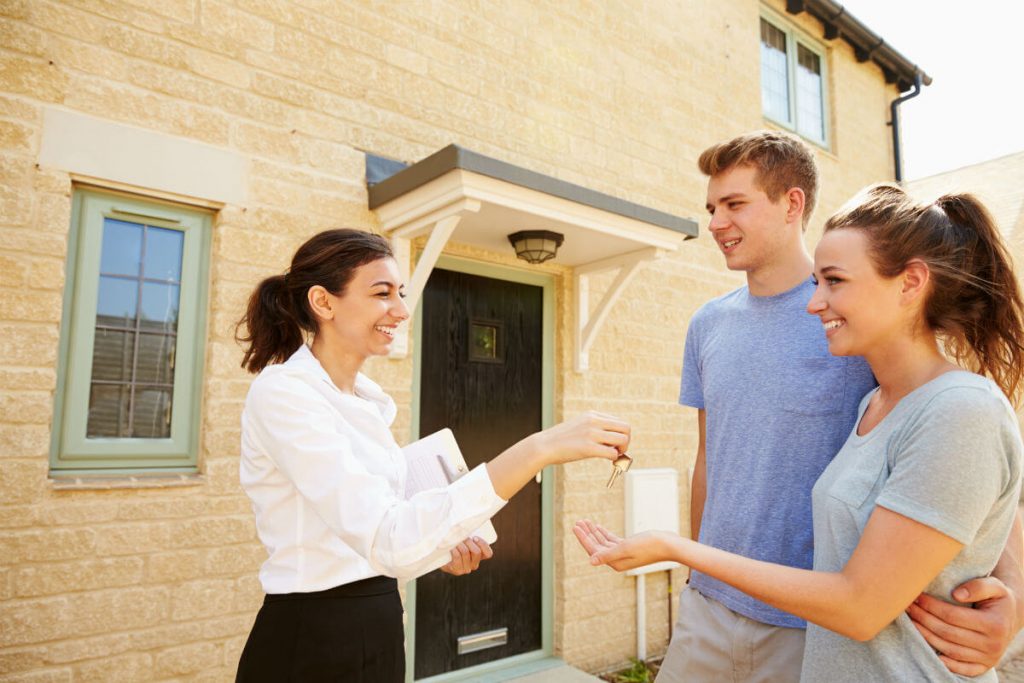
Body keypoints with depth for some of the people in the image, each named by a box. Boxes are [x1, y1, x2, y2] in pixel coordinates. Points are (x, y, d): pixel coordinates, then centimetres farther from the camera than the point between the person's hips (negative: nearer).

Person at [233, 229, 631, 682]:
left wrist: (440, 545, -1)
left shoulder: (364, 399, 6)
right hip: (312, 646, -8)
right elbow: (387, 540, -32)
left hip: (376, 635, 8)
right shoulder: (283, 392, -20)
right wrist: (538, 449, -35)